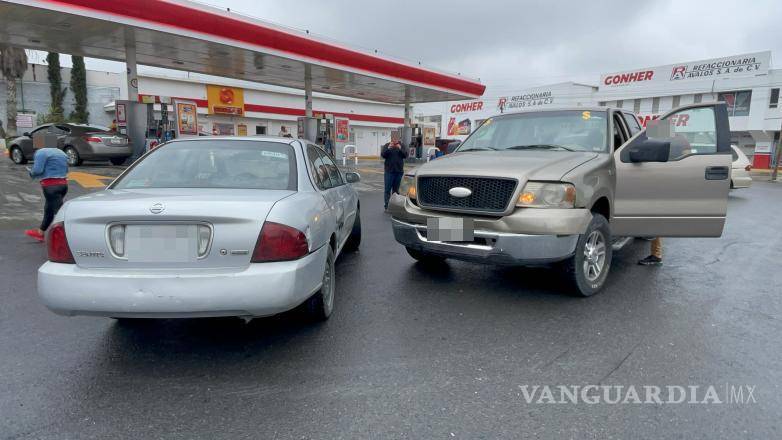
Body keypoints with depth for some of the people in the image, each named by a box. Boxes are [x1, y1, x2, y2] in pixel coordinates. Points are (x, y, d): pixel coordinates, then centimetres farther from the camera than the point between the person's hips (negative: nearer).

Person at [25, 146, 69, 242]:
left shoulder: (41, 153, -5)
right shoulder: (61, 152, 19)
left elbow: (37, 170, -12)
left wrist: (31, 173, 7)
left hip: (51, 185, -9)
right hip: (63, 183, 9)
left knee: (58, 210, -7)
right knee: (48, 209, 20)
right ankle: (40, 233, 32)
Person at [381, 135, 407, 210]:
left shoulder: (402, 146, 6)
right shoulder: (386, 146, 3)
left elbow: (405, 155, -4)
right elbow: (382, 154, -9)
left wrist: (400, 149, -19)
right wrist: (388, 148, -22)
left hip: (399, 171, 2)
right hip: (389, 171, -2)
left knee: (396, 189, 7)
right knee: (387, 189, -5)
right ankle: (387, 205, -3)